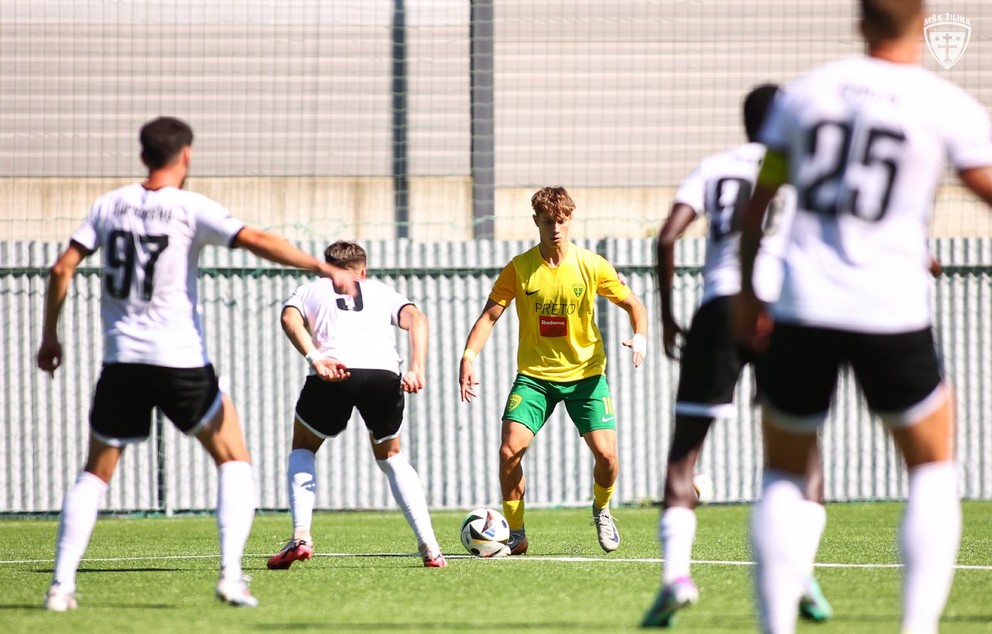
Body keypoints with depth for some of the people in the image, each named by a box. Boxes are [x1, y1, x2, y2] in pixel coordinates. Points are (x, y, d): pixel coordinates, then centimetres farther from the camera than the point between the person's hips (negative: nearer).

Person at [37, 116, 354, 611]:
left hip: (122, 361, 3)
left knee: (95, 472, 14)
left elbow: (62, 268, 3)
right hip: (180, 361, -3)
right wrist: (325, 268, -20)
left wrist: (50, 335, 14)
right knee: (233, 459, 11)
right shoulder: (191, 209, -6)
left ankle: (62, 584, 2)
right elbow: (257, 242, -18)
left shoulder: (110, 205, 5)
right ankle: (230, 574, -4)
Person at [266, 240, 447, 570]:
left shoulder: (310, 289, 31)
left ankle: (300, 538, 7)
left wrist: (314, 358, -8)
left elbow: (289, 318, 7)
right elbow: (416, 318, 13)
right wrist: (416, 369, 1)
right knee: (390, 456, 25)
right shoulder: (381, 291, 34)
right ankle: (430, 548, 12)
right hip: (384, 372, 1)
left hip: (333, 373, -1)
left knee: (303, 449, 25)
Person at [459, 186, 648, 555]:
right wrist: (469, 357, -19)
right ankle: (516, 535, 1)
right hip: (534, 375, 0)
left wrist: (640, 336, -17)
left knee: (606, 452, -13)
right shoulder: (519, 268, -5)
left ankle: (601, 511, 20)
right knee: (509, 449, -16)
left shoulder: (591, 266, -5)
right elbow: (490, 315, -5)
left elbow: (633, 305, 4)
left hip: (585, 374, 0)